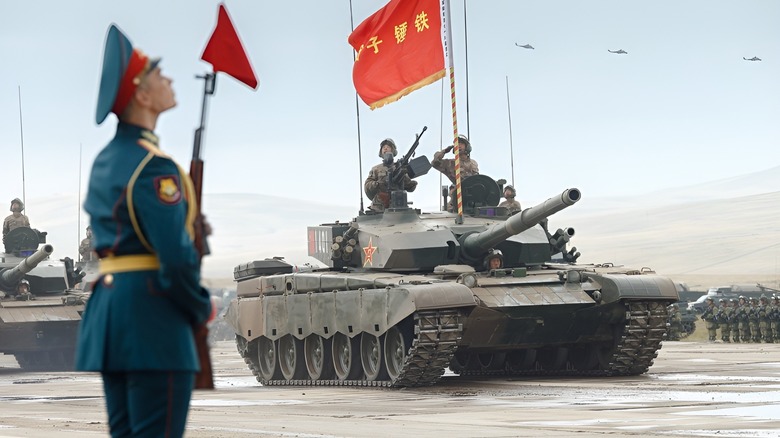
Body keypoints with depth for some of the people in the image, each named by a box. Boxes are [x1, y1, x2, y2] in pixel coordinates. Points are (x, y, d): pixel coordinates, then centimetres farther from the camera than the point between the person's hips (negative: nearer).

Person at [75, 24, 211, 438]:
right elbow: (176, 256, -20)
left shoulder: (105, 159, 15)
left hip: (107, 305, 10)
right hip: (152, 312, -10)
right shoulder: (152, 165, -15)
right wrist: (202, 308, -5)